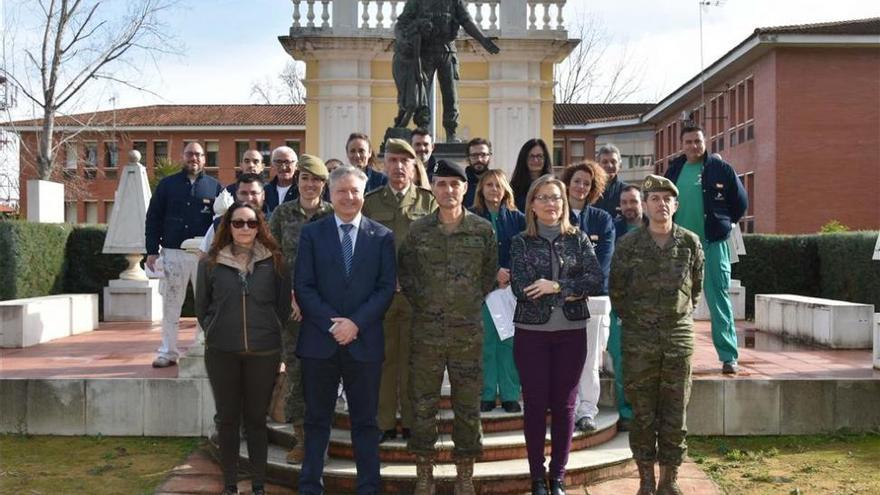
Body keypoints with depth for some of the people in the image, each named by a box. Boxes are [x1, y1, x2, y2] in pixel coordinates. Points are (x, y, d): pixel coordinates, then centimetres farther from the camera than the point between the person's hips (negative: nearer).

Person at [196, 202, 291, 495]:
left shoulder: (273, 261, 0)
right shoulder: (211, 262, 2)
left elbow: (284, 303, 7)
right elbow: (201, 306, 11)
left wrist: (269, 331, 4)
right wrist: (215, 331, 6)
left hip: (263, 352, -1)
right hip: (221, 353, 1)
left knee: (256, 417, 8)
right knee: (227, 418, 9)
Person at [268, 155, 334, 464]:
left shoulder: (333, 215, 2)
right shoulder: (282, 213, 4)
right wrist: (290, 295, -7)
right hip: (290, 303, 1)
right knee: (295, 369, 2)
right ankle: (301, 437, 13)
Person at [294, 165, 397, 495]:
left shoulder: (382, 236, 4)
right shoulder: (312, 233, 4)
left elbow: (387, 288, -1)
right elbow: (303, 286, -2)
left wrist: (356, 323, -12)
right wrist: (332, 323, -12)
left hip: (365, 341, 0)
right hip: (319, 340, 0)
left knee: (365, 421, 8)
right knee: (317, 419, 10)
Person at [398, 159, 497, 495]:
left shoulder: (483, 230, 0)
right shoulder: (417, 231, 1)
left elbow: (490, 275, 10)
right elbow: (405, 275, 8)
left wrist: (472, 303, 7)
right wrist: (422, 303, 3)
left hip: (468, 331, 0)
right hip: (425, 331, 0)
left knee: (468, 405, 7)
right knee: (422, 404, 6)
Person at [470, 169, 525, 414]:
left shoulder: (517, 218, 8)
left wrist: (511, 277, -10)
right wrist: (493, 273, -12)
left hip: (513, 287, 1)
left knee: (509, 342, 0)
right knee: (486, 341, 1)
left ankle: (510, 395, 7)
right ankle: (487, 394, 9)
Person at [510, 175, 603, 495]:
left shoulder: (578, 239, 5)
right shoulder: (521, 242, 1)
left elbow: (596, 280, -6)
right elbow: (520, 288, -11)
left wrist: (556, 285, -18)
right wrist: (571, 292, -12)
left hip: (571, 332, 1)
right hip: (531, 332, -1)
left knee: (564, 405, 6)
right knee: (535, 404, 3)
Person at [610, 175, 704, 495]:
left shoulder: (691, 243, 3)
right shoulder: (629, 244, -2)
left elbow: (696, 287, 15)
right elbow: (616, 290, 6)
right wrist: (633, 320, 9)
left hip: (679, 338, 1)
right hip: (639, 340, -1)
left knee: (675, 414, 6)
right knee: (643, 414, 5)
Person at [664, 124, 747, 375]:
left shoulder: (720, 168, -2)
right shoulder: (674, 170, 8)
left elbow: (740, 201, 5)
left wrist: (723, 223, 7)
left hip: (713, 244, -4)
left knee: (719, 301, -4)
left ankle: (728, 356, 1)